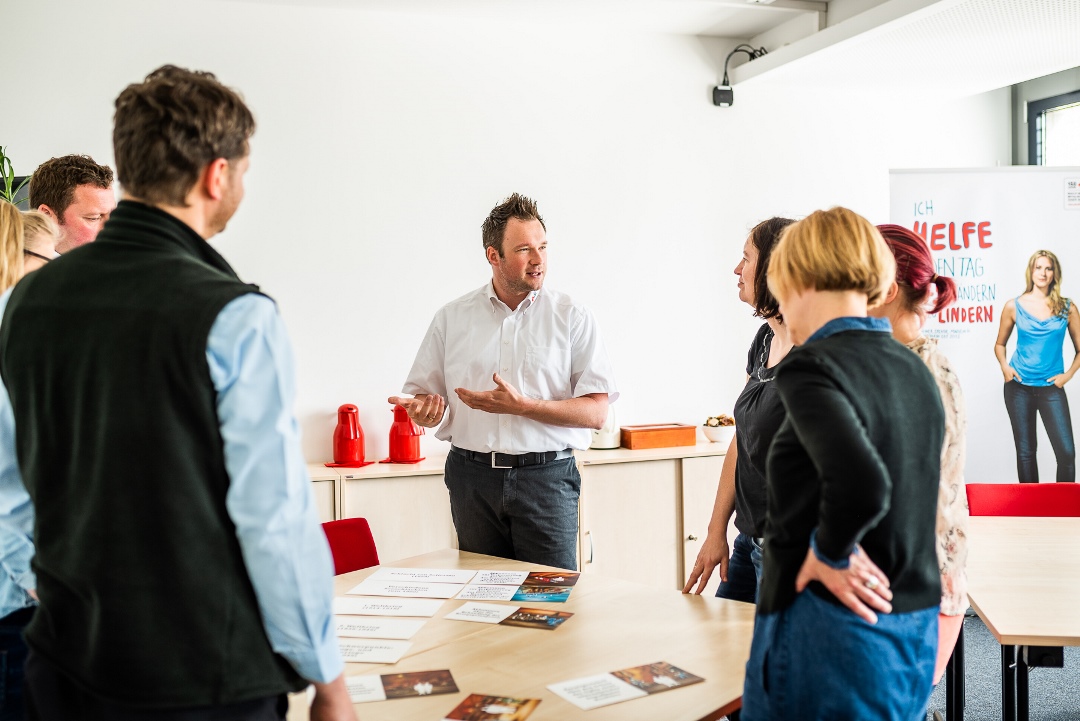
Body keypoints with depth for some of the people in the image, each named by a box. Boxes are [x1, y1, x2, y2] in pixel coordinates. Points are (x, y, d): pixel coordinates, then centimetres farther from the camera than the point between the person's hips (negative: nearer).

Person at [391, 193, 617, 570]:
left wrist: (520, 405, -16)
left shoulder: (573, 317, 0)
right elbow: (422, 394, 14)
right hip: (472, 477, 2)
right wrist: (424, 409, -10)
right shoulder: (451, 318, 8)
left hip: (545, 478, -2)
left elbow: (595, 412, -6)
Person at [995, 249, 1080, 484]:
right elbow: (1000, 344, 12)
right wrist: (1005, 366, -5)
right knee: (1025, 450, 7)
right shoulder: (1014, 306, 2)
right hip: (1019, 387, 0)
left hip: (1051, 388, 0)